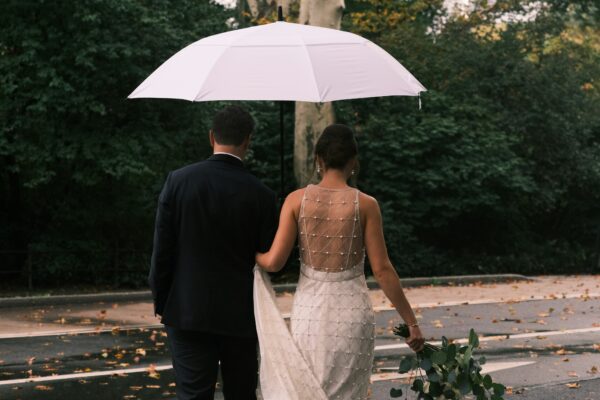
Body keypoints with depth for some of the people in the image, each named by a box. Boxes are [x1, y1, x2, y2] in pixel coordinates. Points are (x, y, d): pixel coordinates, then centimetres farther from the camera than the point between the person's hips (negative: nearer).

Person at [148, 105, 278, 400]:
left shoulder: (179, 180, -6)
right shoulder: (261, 195, -8)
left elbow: (162, 249, -4)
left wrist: (160, 301, 6)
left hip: (187, 312, 0)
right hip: (240, 315, 0)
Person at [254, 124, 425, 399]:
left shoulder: (297, 200, -4)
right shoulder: (365, 204, -6)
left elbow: (274, 262, -7)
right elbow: (382, 269, -7)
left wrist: (251, 254, 16)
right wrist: (411, 321, 0)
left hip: (309, 311, 1)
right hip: (352, 312, -1)